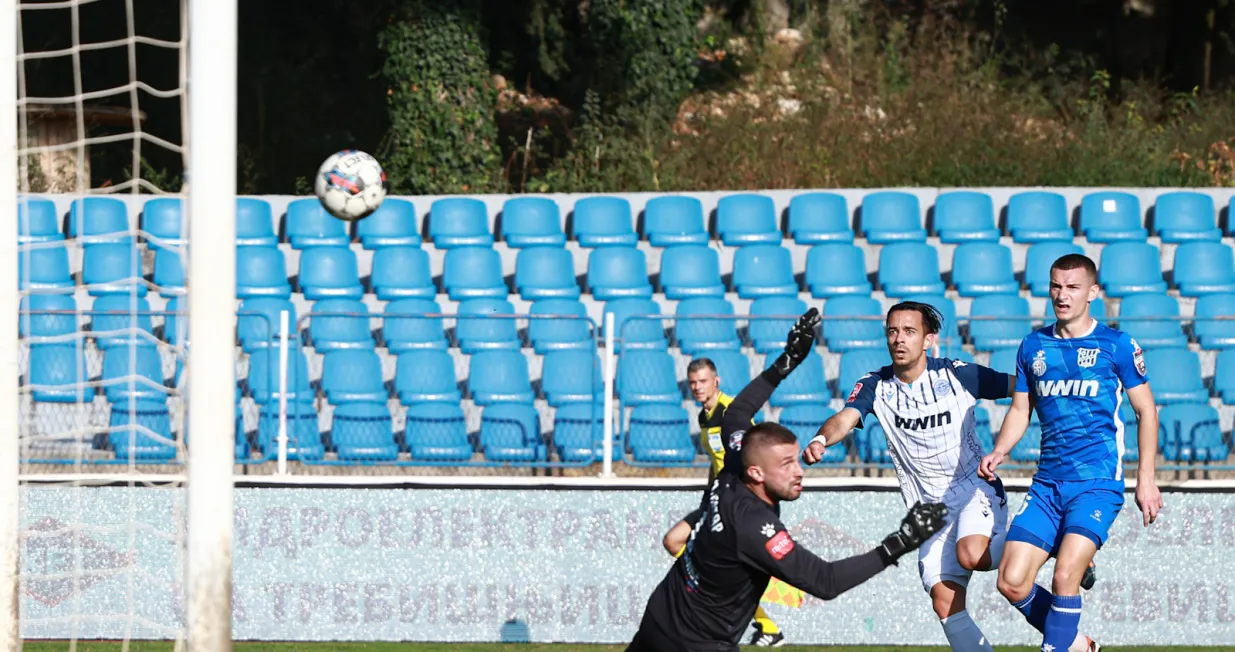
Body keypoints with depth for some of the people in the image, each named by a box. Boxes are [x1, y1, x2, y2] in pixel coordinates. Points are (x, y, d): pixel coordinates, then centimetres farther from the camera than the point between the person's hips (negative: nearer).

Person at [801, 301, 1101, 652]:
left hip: (976, 488, -4)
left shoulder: (957, 374, -7)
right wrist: (821, 439, -41)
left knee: (971, 555, -33)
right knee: (946, 605, -6)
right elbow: (845, 418, -19)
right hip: (930, 507, 4)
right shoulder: (874, 387, -1)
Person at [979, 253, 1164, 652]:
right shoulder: (1033, 346, 11)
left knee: (1064, 575, -21)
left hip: (1098, 483, -5)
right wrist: (998, 453, 0)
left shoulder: (1116, 345, 0)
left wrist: (1146, 478, -2)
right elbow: (1020, 410, 19)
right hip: (1047, 484, 5)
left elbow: (1146, 411, 4)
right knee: (1012, 582, -6)